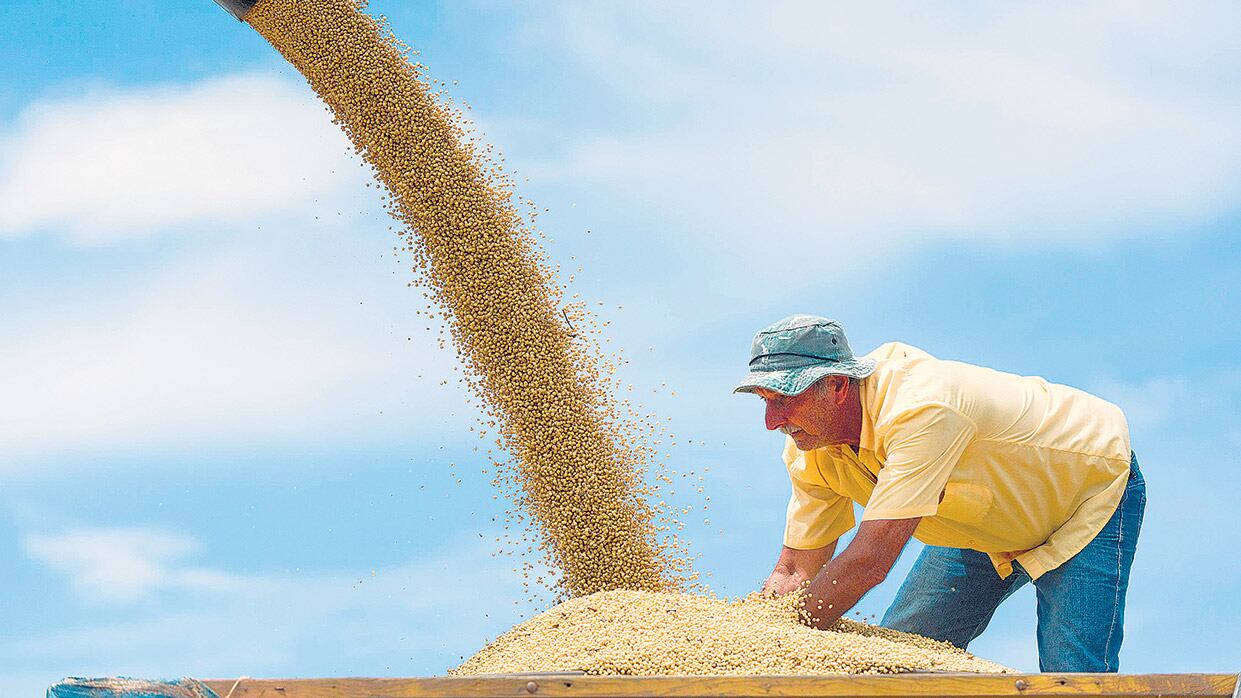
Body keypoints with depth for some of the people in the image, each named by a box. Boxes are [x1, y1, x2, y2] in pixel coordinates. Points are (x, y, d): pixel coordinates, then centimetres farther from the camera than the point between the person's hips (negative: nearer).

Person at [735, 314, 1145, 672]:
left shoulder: (921, 410, -41)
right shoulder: (811, 450, -15)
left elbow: (870, 561, -44)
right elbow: (796, 570, -8)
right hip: (994, 522, 7)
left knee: (1071, 678, -22)